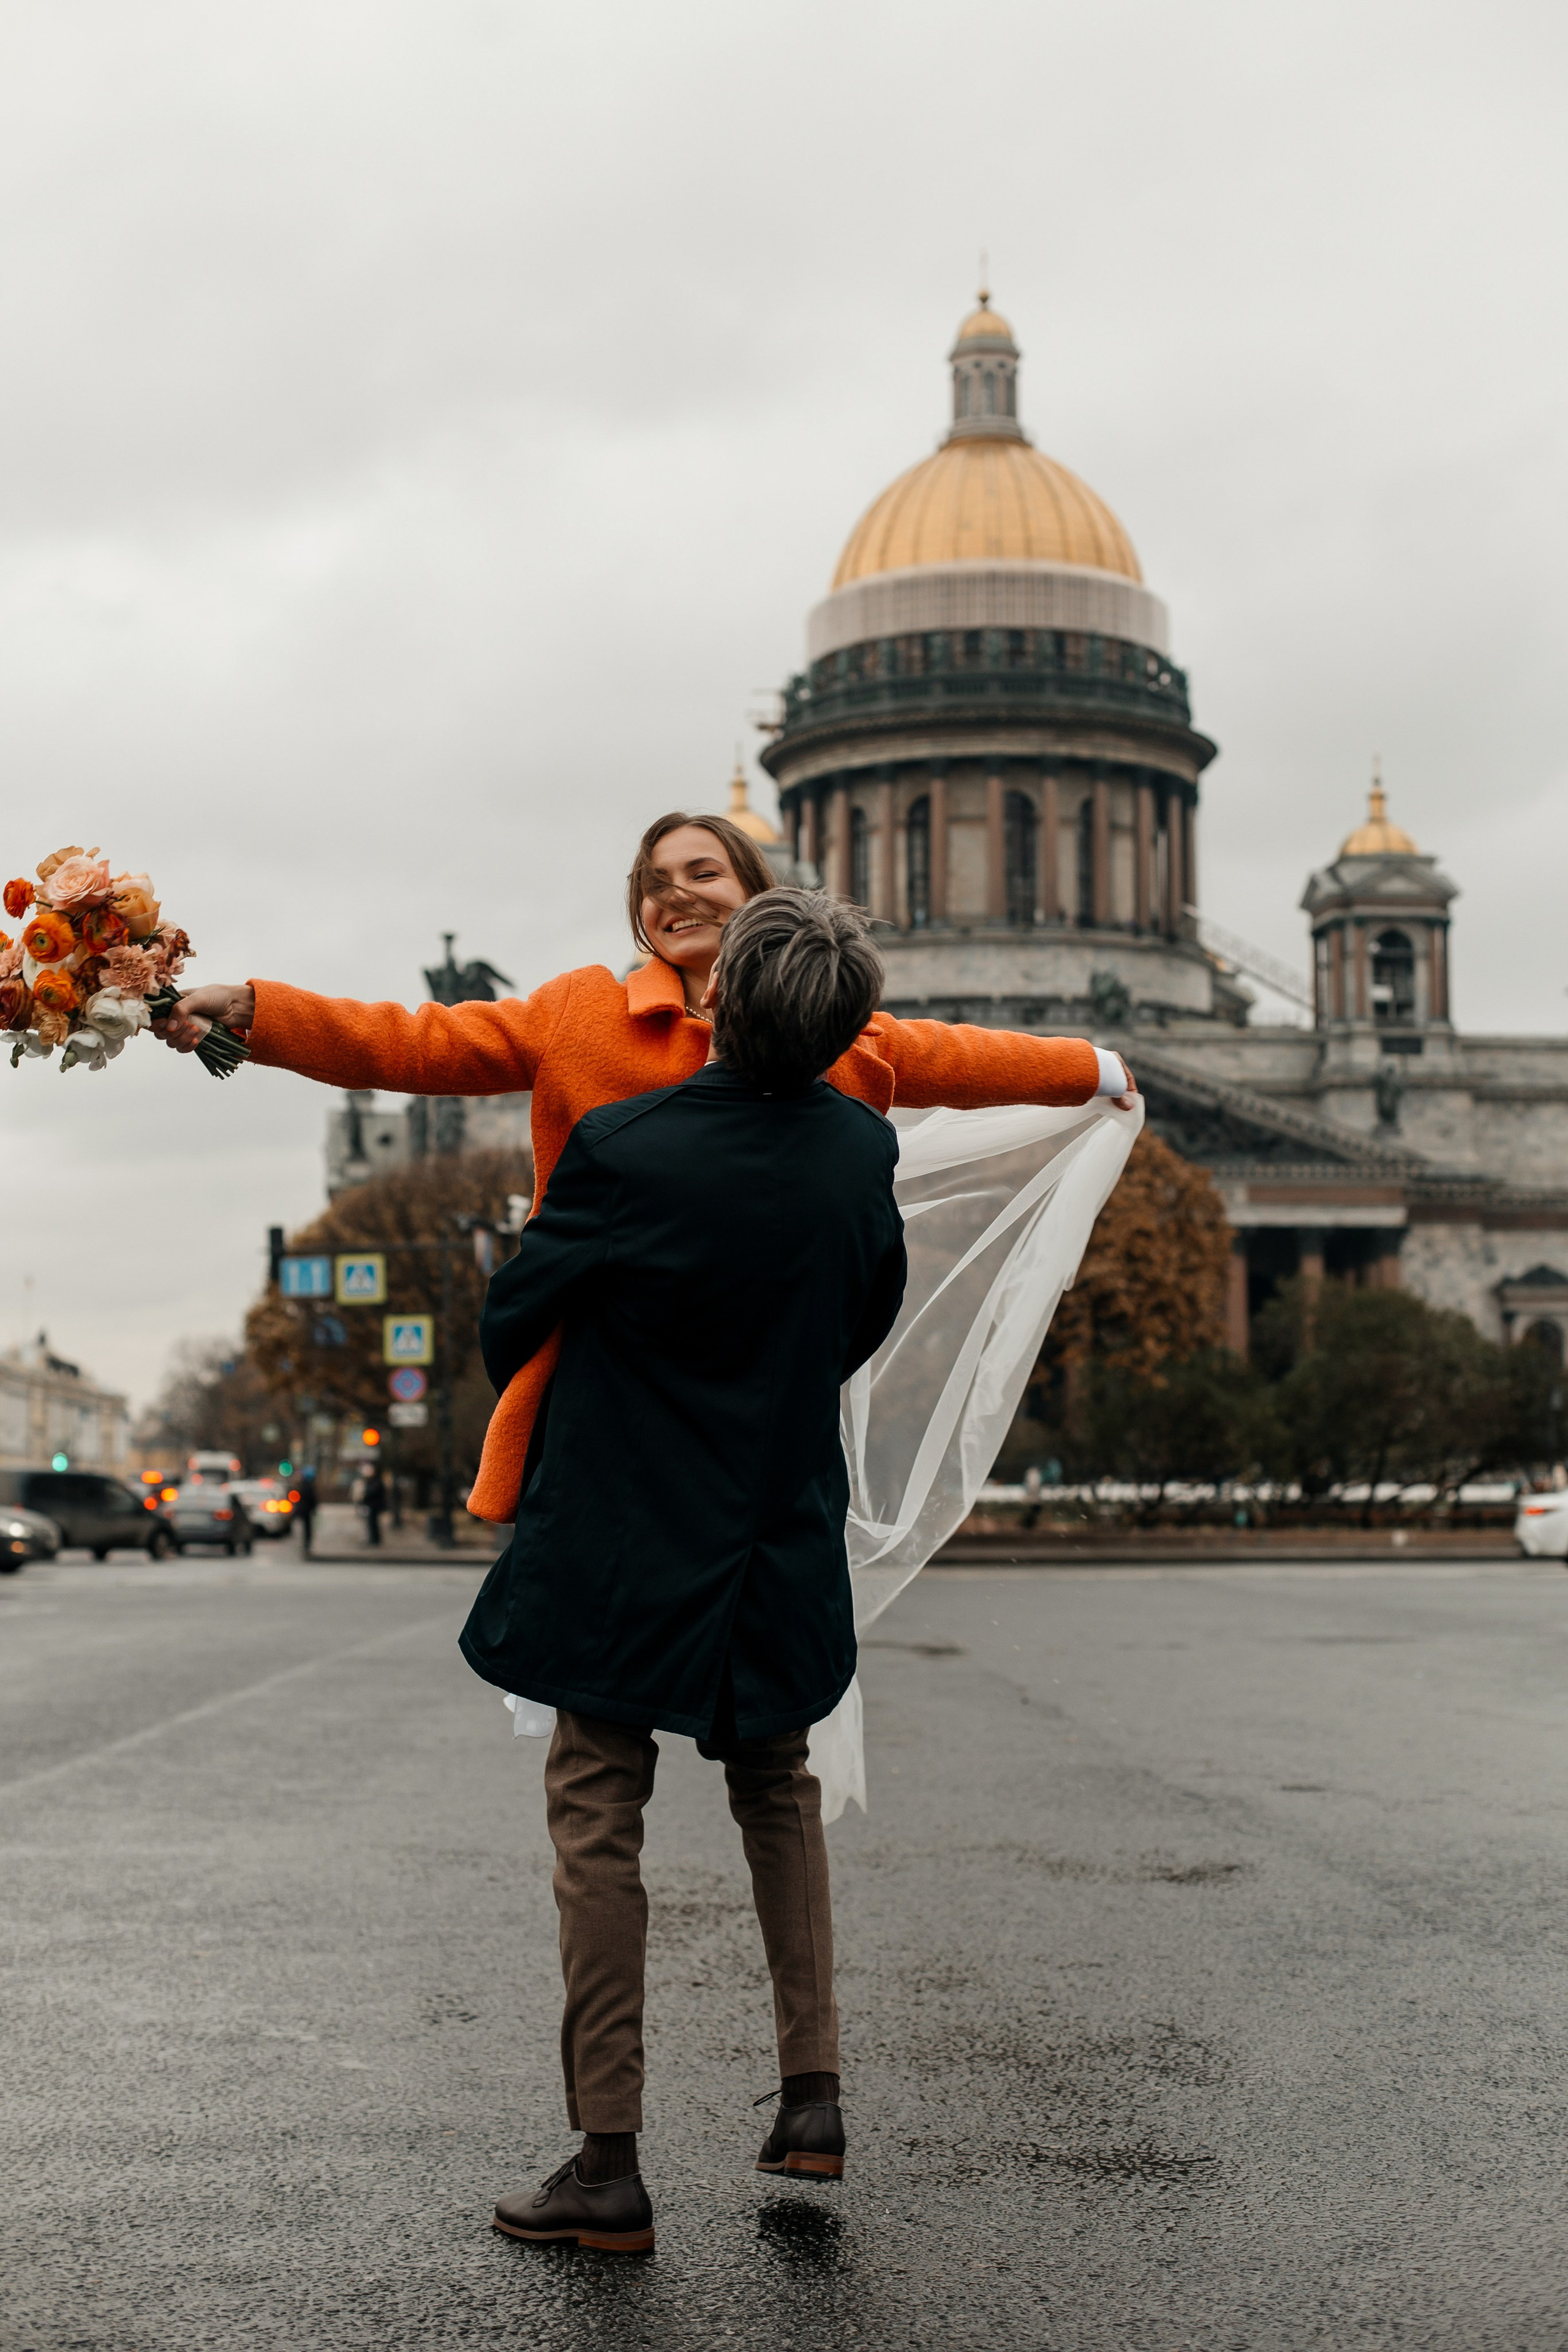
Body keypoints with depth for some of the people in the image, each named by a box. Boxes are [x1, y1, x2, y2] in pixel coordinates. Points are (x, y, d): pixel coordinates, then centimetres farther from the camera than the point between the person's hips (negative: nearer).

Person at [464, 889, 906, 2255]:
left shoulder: (625, 1150, -20)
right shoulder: (864, 1150, -6)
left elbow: (513, 1320, -5)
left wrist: (518, 1401, 18)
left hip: (624, 1539, -4)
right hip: (784, 1536, 4)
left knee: (598, 1821, 4)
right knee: (779, 1792, 22)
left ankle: (610, 2164, 6)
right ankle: (812, 2092, 21)